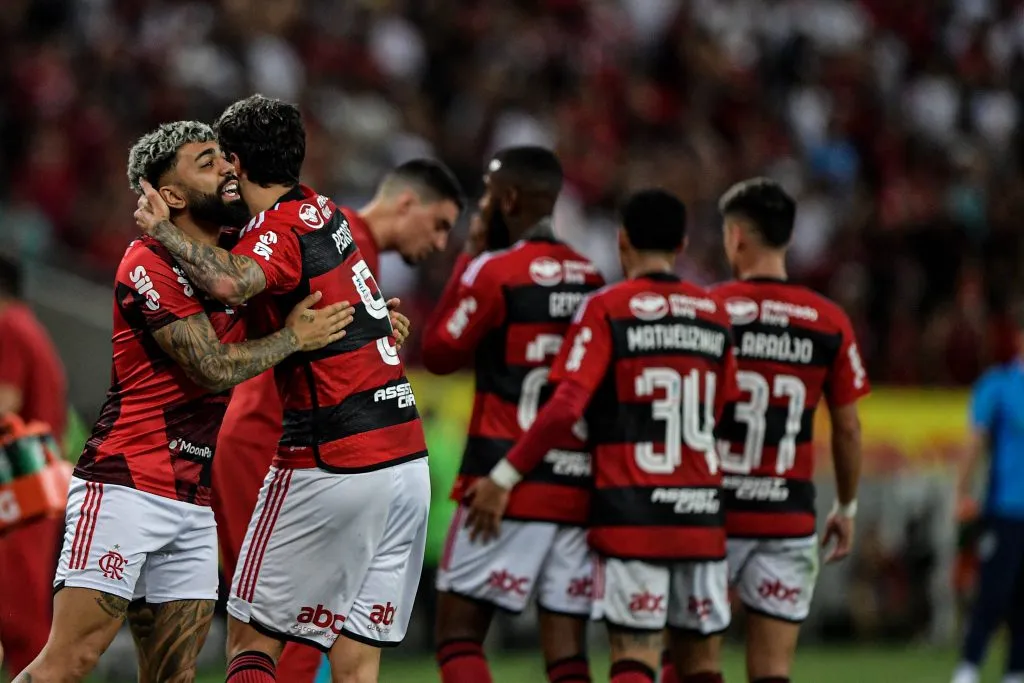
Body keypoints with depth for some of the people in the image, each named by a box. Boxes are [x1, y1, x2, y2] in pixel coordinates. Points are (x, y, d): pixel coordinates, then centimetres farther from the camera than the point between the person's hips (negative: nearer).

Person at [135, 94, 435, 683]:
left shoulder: (282, 227, -10)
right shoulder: (326, 213, 16)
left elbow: (230, 282, -33)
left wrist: (163, 229, -18)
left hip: (334, 468, -8)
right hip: (408, 458, 8)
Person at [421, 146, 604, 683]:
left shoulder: (495, 272, -9)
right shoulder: (592, 281, 10)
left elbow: (439, 354, 3)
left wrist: (469, 256, 6)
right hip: (578, 487, 6)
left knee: (459, 632, 1)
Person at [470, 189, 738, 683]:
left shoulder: (607, 309, -6)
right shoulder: (714, 314, 9)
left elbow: (565, 406, -15)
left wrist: (504, 477, -9)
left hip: (632, 512, -4)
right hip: (701, 512, 4)